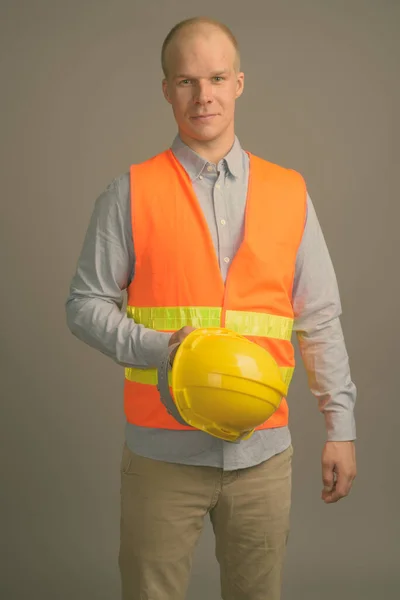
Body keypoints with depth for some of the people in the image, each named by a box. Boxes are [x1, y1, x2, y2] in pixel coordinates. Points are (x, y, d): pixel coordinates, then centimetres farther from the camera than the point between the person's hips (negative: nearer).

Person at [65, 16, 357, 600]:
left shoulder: (289, 192, 8)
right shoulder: (132, 193, 2)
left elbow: (321, 320, 9)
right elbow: (86, 305, 1)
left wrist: (341, 426, 5)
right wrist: (159, 348, -15)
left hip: (262, 450, 2)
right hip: (163, 448, -2)